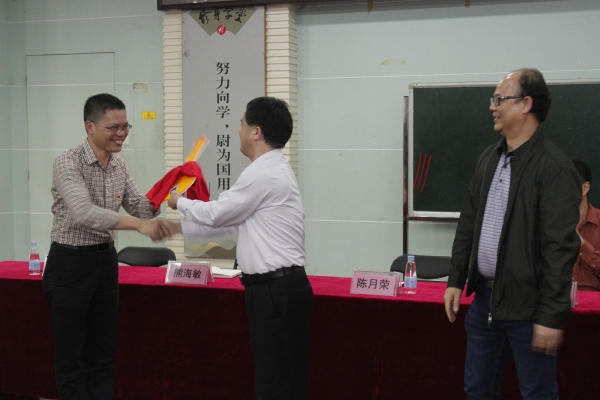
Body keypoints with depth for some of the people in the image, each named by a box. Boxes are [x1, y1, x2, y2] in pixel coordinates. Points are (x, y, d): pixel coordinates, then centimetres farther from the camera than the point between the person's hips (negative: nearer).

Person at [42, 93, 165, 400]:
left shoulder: (118, 166, 6)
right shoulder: (68, 162, -16)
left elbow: (138, 208, 9)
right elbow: (83, 213, -31)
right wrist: (138, 224, -39)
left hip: (106, 260, 7)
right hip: (70, 262, -7)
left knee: (104, 352, 12)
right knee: (71, 354, 2)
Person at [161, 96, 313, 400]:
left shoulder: (264, 173, -16)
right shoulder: (270, 169, 16)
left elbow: (216, 214, -8)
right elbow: (230, 222, 20)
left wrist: (179, 202, 10)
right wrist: (180, 228, 22)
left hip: (275, 291, -10)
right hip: (278, 287, 10)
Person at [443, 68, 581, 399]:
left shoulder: (554, 168, -16)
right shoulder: (488, 159, 8)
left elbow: (560, 248, -18)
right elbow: (468, 223, 14)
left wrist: (552, 316, -19)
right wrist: (456, 280, 11)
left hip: (527, 307, -7)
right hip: (484, 298, 7)